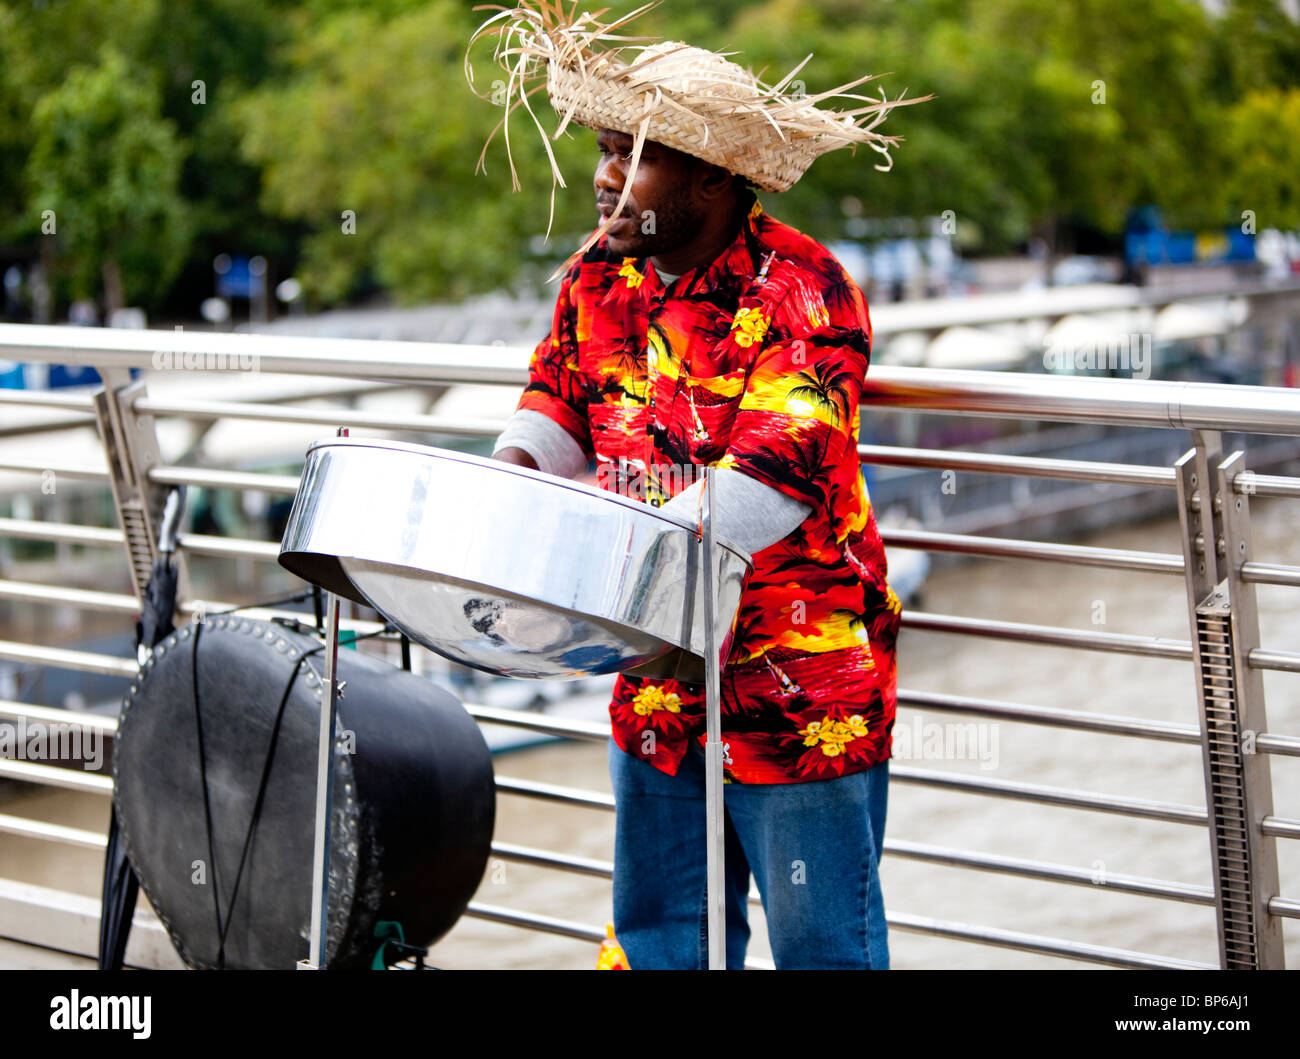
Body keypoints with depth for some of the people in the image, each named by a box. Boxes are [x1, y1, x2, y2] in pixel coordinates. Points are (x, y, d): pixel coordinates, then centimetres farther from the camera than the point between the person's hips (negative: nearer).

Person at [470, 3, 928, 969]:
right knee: (656, 934, 16)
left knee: (822, 945, 5)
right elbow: (558, 401, 16)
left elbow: (769, 481, -28)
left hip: (803, 690, -7)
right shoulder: (603, 273, 4)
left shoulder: (802, 293, -19)